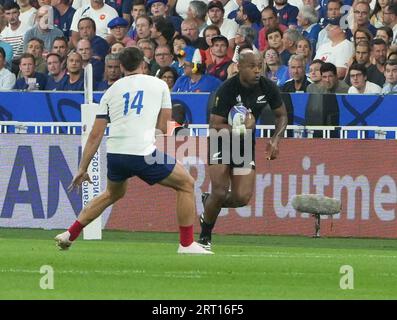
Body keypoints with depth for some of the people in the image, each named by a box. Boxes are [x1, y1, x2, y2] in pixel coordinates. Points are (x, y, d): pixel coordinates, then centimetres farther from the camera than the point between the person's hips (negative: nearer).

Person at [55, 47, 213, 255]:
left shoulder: (112, 91, 18)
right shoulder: (159, 85, 13)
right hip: (143, 151, -5)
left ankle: (69, 235, 31)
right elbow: (163, 127, 12)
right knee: (187, 184, 13)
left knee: (113, 193, 33)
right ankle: (186, 244, 7)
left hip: (115, 154, 5)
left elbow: (95, 135, 15)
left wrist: (82, 169, 18)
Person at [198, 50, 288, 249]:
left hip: (245, 144, 4)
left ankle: (209, 202, 25)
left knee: (242, 198, -7)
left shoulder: (267, 87, -10)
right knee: (220, 192, -16)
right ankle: (205, 236, 6)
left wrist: (275, 140, -7)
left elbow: (282, 115, 7)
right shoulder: (227, 89, -23)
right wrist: (240, 129, -38)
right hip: (221, 143, -4)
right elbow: (214, 127, -23)